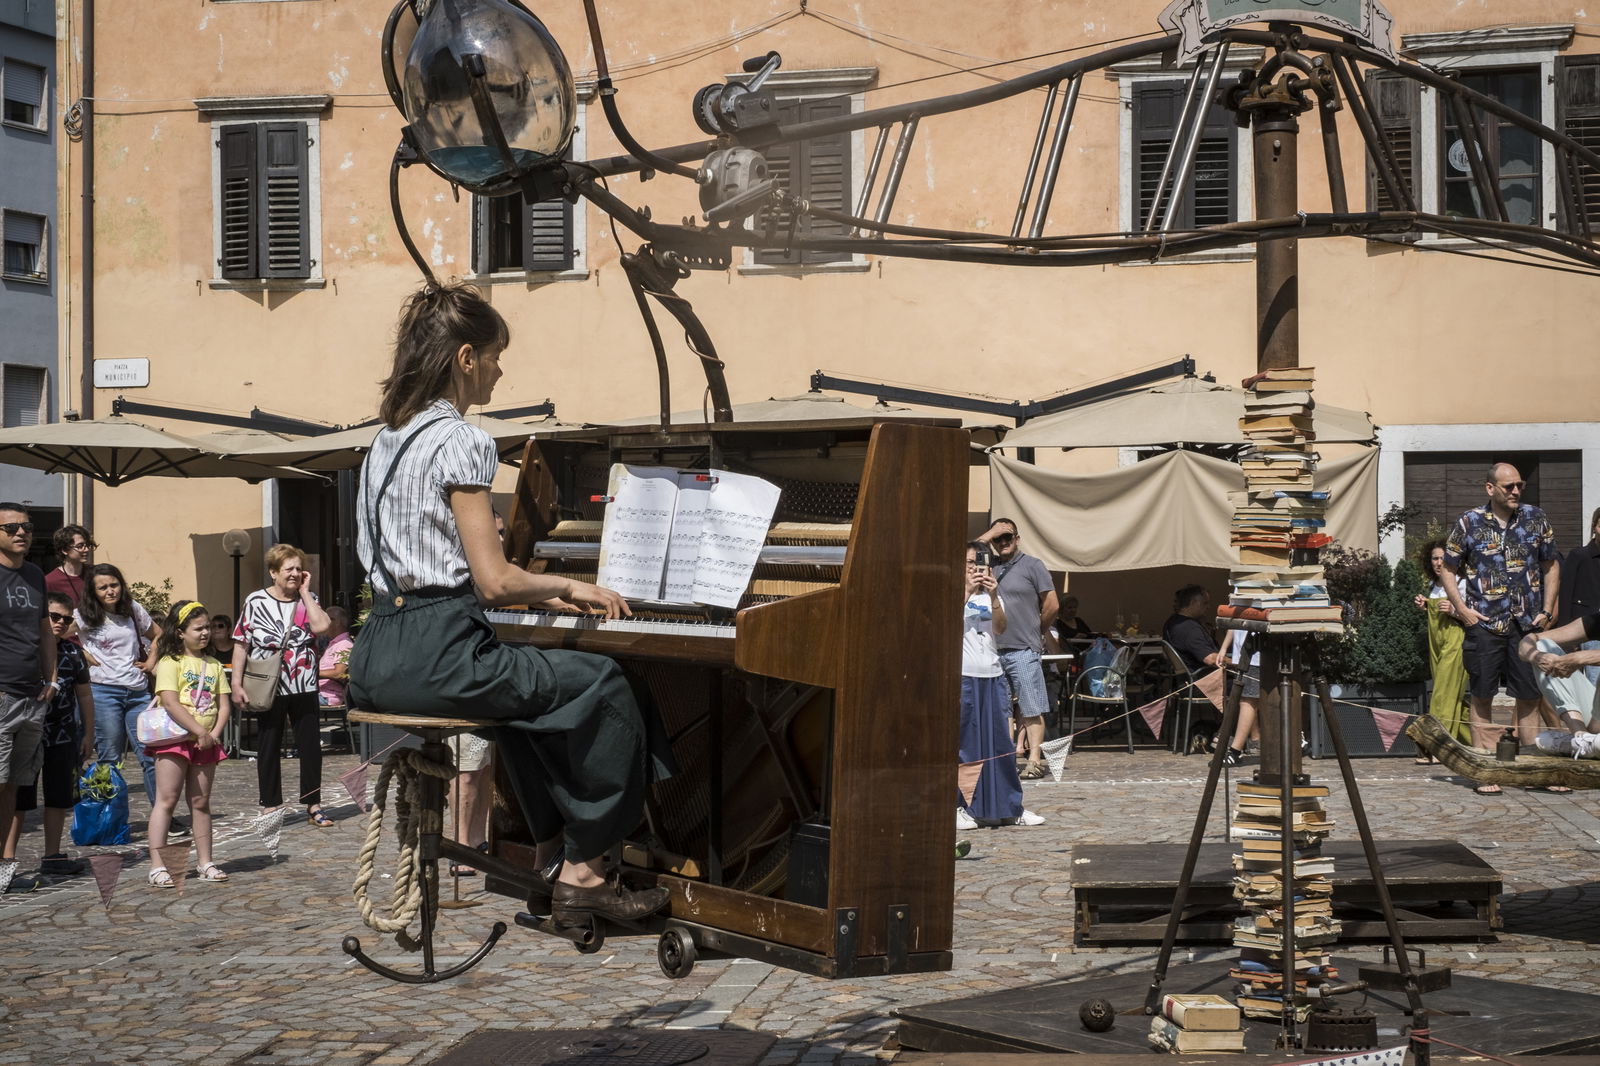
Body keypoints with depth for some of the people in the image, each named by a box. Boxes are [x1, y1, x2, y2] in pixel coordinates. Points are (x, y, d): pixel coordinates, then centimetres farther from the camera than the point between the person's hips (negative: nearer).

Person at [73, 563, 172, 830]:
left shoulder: (134, 610, 11)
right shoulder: (84, 616, 1)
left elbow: (158, 634, 25)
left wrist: (151, 661, 12)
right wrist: (86, 658, -7)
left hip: (138, 692, 3)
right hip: (104, 692, -3)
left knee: (151, 753, -2)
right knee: (109, 759, 0)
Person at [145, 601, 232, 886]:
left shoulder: (213, 665, 12)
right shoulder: (170, 662, -6)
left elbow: (223, 705, 9)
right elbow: (171, 703, -16)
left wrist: (214, 734, -7)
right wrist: (200, 732, -18)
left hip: (206, 743, 5)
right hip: (174, 739, -5)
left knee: (201, 802, 10)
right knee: (166, 800, -6)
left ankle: (205, 863, 14)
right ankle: (157, 866, -6)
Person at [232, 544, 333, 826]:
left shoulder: (308, 600, 5)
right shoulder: (255, 601, -1)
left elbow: (321, 626, -15)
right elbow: (241, 643, 0)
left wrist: (305, 591, -9)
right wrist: (237, 682, -6)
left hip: (304, 688, 2)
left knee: (311, 746, 4)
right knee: (268, 748, 7)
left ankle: (313, 806, 12)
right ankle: (270, 806, 16)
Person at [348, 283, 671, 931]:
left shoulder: (389, 438, 16)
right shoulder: (459, 441, -12)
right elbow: (494, 581, -16)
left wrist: (545, 588, 27)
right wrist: (569, 586, 2)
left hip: (380, 656, 10)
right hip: (438, 652, -10)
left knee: (531, 681, 31)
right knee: (601, 684, 2)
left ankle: (551, 859, 29)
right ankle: (583, 870, 8)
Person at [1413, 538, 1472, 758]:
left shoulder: (1460, 584, -7)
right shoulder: (1432, 585, 13)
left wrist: (1454, 610, -24)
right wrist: (1424, 605, 7)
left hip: (1455, 642, -7)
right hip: (1436, 641, 7)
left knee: (1444, 695, -11)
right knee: (1454, 696, 9)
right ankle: (1473, 740, 19)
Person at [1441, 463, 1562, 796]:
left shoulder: (1535, 518, 6)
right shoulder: (1469, 523, -1)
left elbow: (1551, 566, 13)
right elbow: (1449, 570, 5)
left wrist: (1547, 610, 4)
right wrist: (1462, 609, -6)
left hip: (1527, 623, 2)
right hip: (1484, 623, -2)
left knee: (1530, 696, 5)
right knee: (1482, 697, 1)